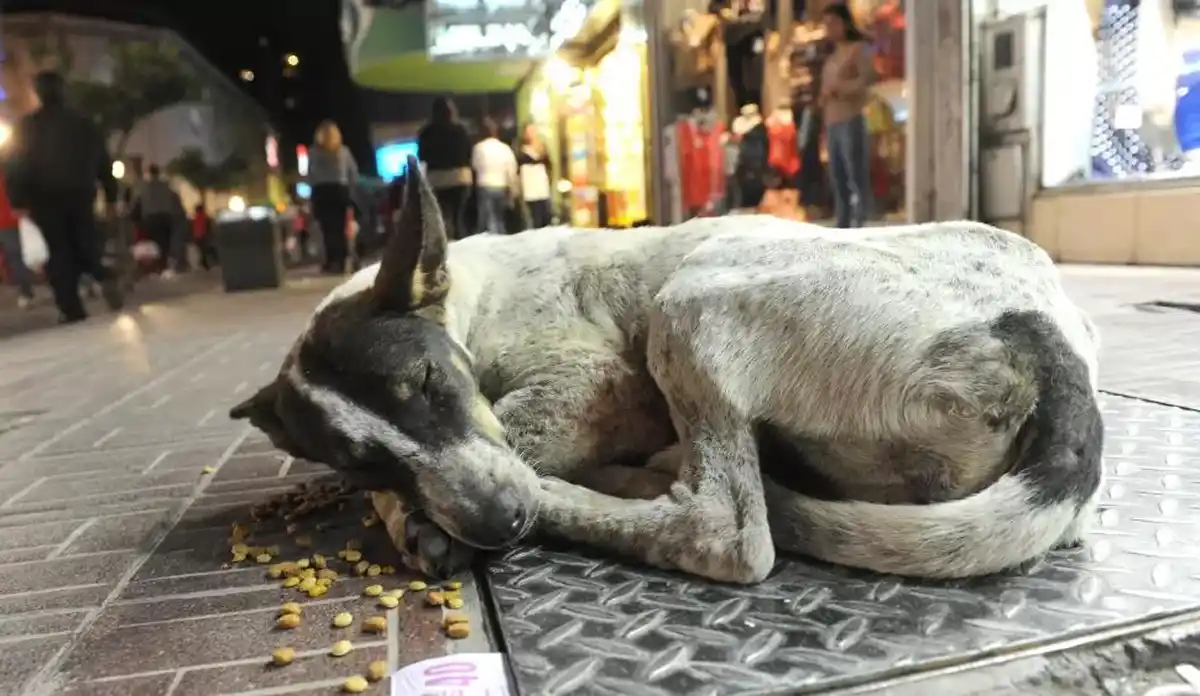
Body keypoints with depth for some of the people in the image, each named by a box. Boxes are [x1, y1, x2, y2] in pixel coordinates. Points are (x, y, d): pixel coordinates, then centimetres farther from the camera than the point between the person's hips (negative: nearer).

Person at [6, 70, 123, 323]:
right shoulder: (84, 124, 9)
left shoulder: (26, 126, 1)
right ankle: (104, 277, -21)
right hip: (81, 196, 2)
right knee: (85, 246, 11)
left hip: (46, 199, -2)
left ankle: (71, 309, -6)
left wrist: (18, 201, -3)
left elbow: (16, 165, -4)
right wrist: (111, 196, 11)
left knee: (59, 253, 0)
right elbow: (104, 162, 8)